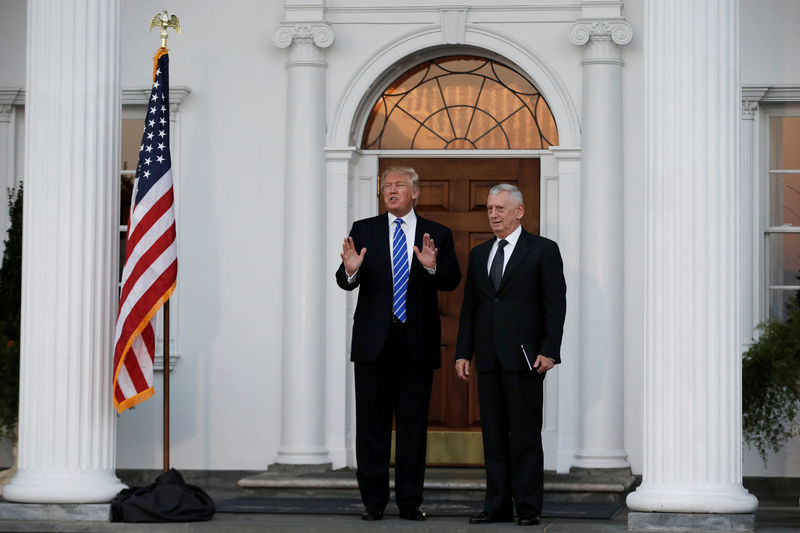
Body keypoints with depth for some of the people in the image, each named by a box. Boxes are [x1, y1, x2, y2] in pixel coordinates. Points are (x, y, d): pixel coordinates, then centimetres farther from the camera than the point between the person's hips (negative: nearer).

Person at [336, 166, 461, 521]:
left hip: (417, 344, 0)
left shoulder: (437, 235, 7)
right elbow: (346, 282, -1)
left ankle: (410, 502, 10)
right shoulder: (363, 230, 7)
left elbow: (452, 281, -5)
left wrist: (432, 266, -25)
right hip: (374, 342, 0)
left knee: (414, 425, 3)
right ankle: (373, 501, 9)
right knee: (372, 423, 2)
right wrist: (350, 270, -24)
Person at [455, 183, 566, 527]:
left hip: (524, 357, -5)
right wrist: (463, 352, 9)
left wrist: (549, 351, -13)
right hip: (488, 358, 5)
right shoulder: (479, 254, 16)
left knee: (525, 435, -4)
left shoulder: (543, 250, 1)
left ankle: (528, 507, 0)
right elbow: (469, 307, 17)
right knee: (493, 435, 6)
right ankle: (497, 507, 11)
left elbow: (555, 305, -4)